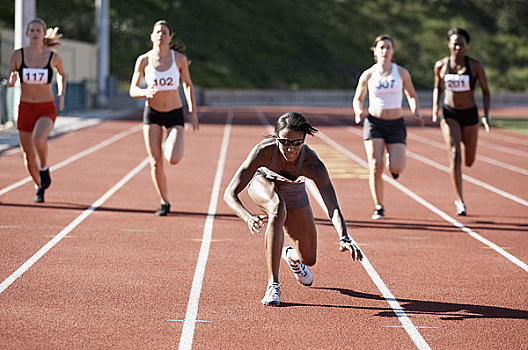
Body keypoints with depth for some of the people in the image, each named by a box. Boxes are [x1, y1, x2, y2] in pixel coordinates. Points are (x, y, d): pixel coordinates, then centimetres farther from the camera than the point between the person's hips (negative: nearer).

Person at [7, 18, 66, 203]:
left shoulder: (53, 57, -5)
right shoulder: (18, 55, -4)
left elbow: (61, 74, 17)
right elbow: (10, 82, 4)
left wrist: (61, 94, 6)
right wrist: (11, 80, -19)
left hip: (46, 109, -2)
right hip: (25, 109, 2)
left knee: (39, 139, -32)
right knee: (29, 156, 7)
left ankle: (44, 168, -2)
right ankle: (39, 187, 33)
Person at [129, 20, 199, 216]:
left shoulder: (179, 59, -6)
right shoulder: (144, 60, -6)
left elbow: (188, 85, 8)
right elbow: (133, 90, -1)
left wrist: (193, 112, 3)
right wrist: (146, 92, -23)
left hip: (175, 114, -1)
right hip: (152, 113, 1)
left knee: (173, 159, -21)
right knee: (156, 163, -4)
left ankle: (171, 146, 17)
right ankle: (164, 202, 16)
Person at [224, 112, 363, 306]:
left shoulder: (312, 164, -38)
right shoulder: (264, 150, -40)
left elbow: (333, 208, -48)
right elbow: (230, 193, -42)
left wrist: (344, 238, -67)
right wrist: (248, 217, -62)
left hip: (293, 192, 2)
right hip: (263, 182, -2)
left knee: (308, 259, 8)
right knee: (278, 211, -39)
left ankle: (290, 254, 48)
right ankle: (273, 285, -33)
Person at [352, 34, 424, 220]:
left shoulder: (401, 73, 2)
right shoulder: (368, 75, 2)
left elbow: (412, 95, 15)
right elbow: (358, 99, 12)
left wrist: (416, 112, -2)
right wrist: (358, 112, -9)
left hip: (396, 125, 1)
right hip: (374, 123, 0)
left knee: (397, 169, -12)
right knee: (376, 167, -14)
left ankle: (391, 158, 27)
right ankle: (379, 207, 3)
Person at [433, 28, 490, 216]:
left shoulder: (476, 66, -9)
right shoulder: (440, 65, -5)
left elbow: (485, 91, 0)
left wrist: (486, 115, -12)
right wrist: (435, 108, -2)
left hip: (470, 115, 1)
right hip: (449, 114, -1)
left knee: (469, 162, 9)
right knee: (455, 156, -18)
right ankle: (460, 202, -13)